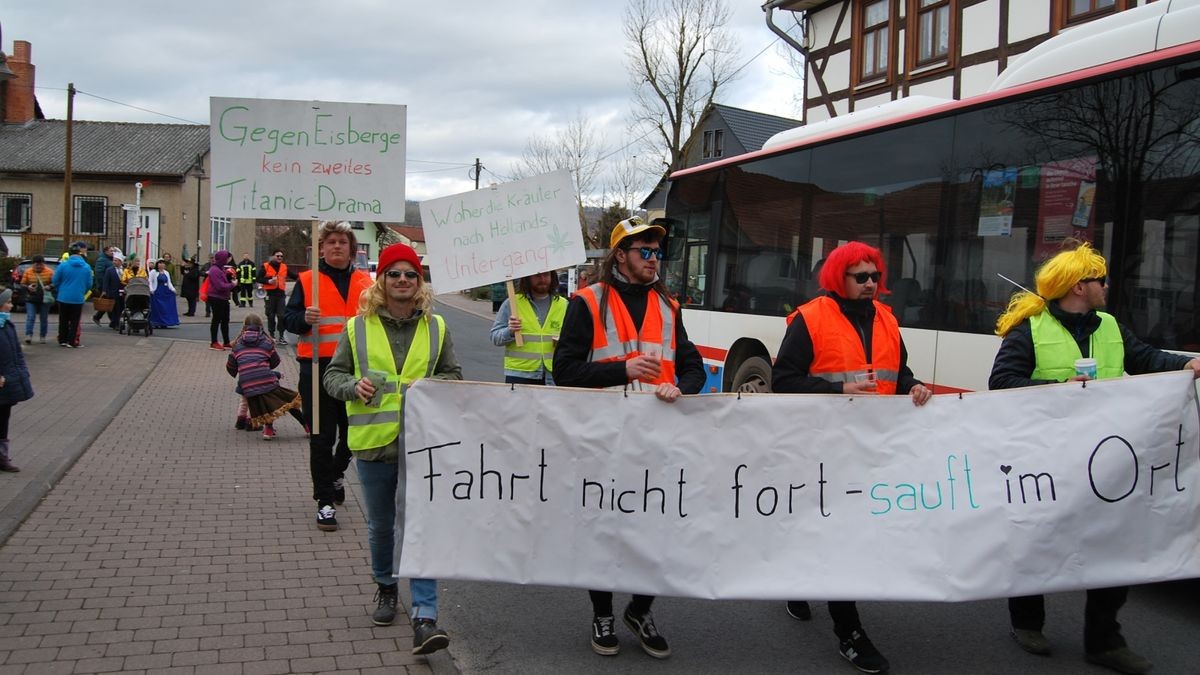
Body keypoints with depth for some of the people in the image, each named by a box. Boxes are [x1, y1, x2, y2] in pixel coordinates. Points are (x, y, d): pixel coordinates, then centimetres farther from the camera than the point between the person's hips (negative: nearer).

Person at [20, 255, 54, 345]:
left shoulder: (49, 272, -3)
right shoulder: (28, 271, 1)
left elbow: (55, 283, 1)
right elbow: (22, 284, 5)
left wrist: (49, 286, -20)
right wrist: (28, 287, -16)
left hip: (44, 300, 0)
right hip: (31, 299, 0)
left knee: (44, 319, 7)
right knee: (30, 318, -9)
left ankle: (43, 337, 16)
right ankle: (28, 336, -13)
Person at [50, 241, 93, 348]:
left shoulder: (63, 265, -8)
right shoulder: (87, 267, -6)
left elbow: (55, 281, -2)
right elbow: (89, 284, -1)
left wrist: (59, 291, 18)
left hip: (64, 297, 0)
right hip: (78, 298, 0)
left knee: (63, 320, 14)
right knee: (74, 320, 8)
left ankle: (62, 340, 20)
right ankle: (72, 341, 7)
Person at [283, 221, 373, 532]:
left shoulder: (365, 281, 10)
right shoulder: (307, 280, 1)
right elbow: (288, 318, 1)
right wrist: (305, 318, -19)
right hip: (318, 367, -3)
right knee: (322, 436, 0)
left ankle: (336, 474, 43)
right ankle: (325, 501, 10)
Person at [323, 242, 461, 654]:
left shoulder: (436, 327, 3)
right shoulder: (358, 327, 0)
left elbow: (453, 375, 11)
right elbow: (333, 375, 5)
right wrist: (354, 386, -16)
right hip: (373, 440, 1)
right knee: (380, 525, 17)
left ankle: (425, 617, -10)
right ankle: (385, 587, 44)